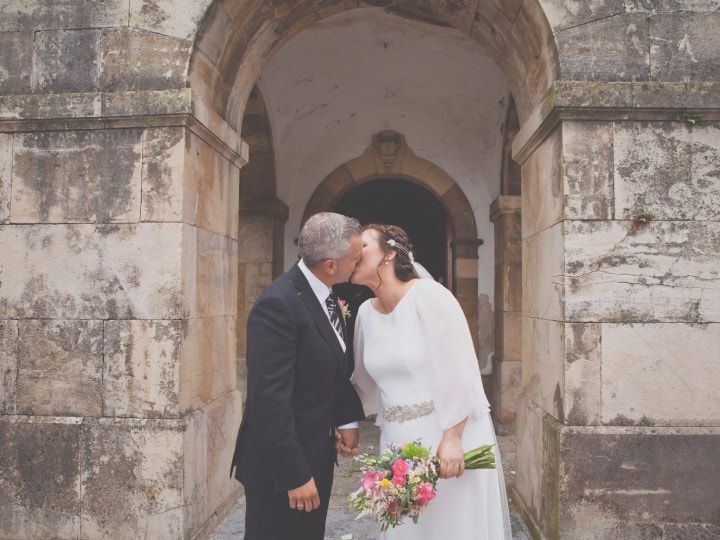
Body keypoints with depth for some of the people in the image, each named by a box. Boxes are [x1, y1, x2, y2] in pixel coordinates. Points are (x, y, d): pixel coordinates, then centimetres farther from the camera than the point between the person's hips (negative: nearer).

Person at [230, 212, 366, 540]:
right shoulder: (278, 305, -24)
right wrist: (295, 475, -23)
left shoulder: (325, 296, 4)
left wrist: (347, 419, 2)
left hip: (317, 454, 9)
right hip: (281, 467, -9)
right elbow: (270, 399, -26)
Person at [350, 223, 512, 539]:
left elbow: (459, 371, -16)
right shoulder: (366, 313, 6)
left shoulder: (429, 295, -12)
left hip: (448, 434, -5)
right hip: (398, 442, 6)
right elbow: (365, 380, 14)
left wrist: (452, 438, -19)